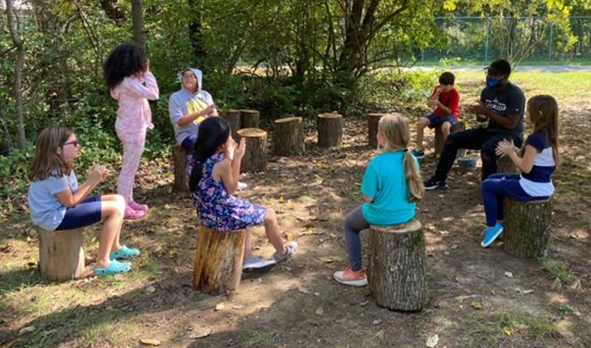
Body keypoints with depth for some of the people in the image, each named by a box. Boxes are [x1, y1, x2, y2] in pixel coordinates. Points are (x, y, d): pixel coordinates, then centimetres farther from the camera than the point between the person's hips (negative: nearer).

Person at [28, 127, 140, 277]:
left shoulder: (61, 166, 8)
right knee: (116, 209, -18)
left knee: (118, 200, 7)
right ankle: (103, 263, -12)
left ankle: (115, 248, 21)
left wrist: (95, 180, -8)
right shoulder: (54, 173, -23)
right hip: (55, 217, -10)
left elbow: (75, 194, 5)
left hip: (63, 208, 10)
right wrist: (91, 181, -14)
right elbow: (70, 202, -18)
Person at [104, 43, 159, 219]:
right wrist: (147, 73, -16)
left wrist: (143, 77, 9)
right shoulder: (128, 82, -24)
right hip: (133, 128, -10)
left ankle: (128, 201, 29)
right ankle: (123, 206, 7)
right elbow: (153, 93, -27)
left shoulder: (124, 80, 5)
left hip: (129, 126, 10)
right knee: (130, 167, -2)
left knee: (129, 167, 18)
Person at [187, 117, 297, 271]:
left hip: (207, 215, 8)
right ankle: (282, 251, 40)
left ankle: (247, 257, 31)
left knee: (247, 211, 34)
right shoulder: (221, 163, -24)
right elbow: (231, 189, -7)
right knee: (269, 214, 16)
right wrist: (237, 159, -6)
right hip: (225, 215, -8)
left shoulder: (194, 158, -1)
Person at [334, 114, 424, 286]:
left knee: (349, 223, 24)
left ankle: (356, 272, 27)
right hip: (407, 214, 6)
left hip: (383, 217, -6)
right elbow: (400, 188, 5)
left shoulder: (376, 164, -28)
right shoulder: (412, 160, -9)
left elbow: (368, 197, -19)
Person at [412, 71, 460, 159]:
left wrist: (438, 103, -32)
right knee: (421, 122, -17)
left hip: (450, 115, -6)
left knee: (445, 126, -41)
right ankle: (419, 150, -8)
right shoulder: (438, 89, 0)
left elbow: (449, 111, -18)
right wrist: (436, 94, -18)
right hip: (438, 114, 6)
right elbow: (429, 103, -3)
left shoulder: (455, 93, -15)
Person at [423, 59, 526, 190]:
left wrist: (487, 111, -24)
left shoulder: (515, 94, -18)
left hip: (511, 135, -8)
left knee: (486, 149, -40)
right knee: (452, 139, -2)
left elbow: (511, 124, -23)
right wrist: (479, 113, -14)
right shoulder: (488, 90, 3)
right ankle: (439, 180, 6)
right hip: (490, 130, 8)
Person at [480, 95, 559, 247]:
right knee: (494, 179, 21)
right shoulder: (548, 135, 5)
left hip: (532, 189, -10)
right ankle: (499, 221, 26)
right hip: (543, 186, 10)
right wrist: (515, 150, 5)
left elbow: (525, 167, -23)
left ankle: (492, 227, 8)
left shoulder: (535, 138, -25)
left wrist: (511, 153, -9)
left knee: (488, 186, 0)